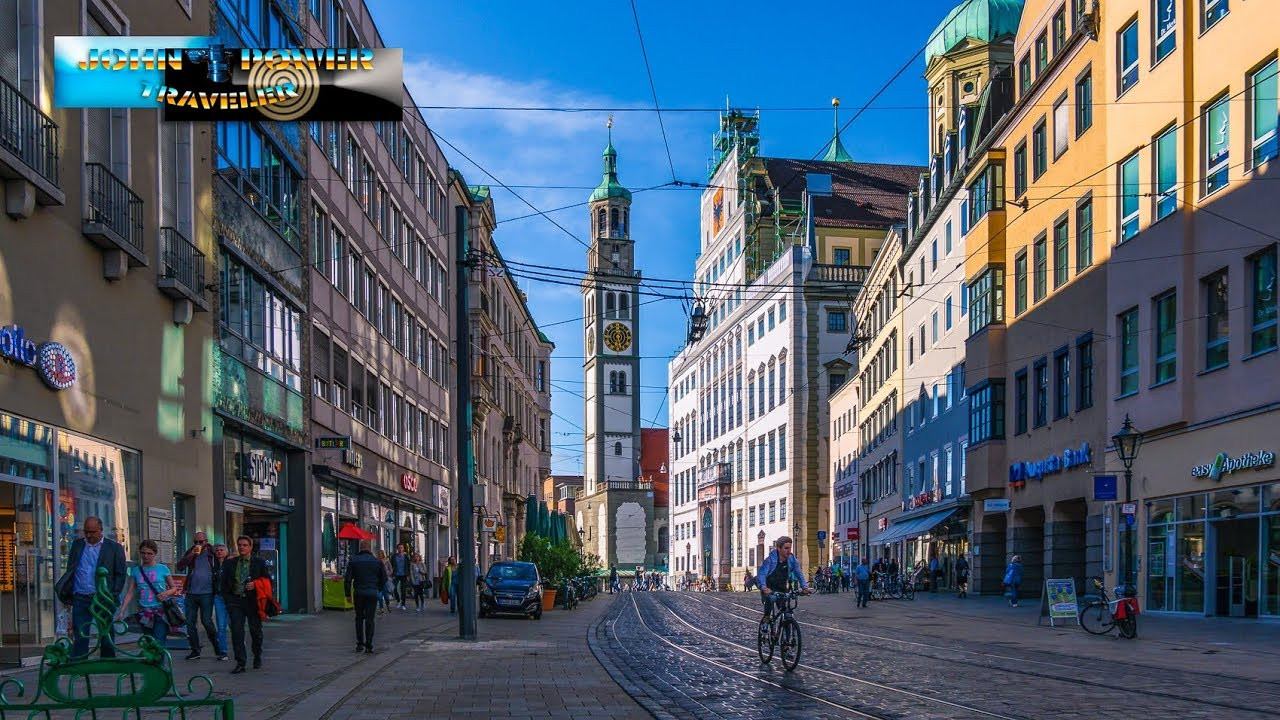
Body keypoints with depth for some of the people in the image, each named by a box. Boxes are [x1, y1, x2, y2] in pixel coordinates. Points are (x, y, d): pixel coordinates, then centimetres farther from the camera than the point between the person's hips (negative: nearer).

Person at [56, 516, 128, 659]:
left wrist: (113, 596, -8)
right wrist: (67, 593, 2)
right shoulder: (77, 544, 12)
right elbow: (70, 570, 13)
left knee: (107, 637, 6)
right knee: (79, 636, -1)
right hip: (80, 598, 2)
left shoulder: (114, 548, 2)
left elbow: (121, 573, 2)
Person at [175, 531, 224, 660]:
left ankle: (219, 650, 0)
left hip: (206, 593, -4)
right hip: (191, 593, 4)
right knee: (190, 622, 5)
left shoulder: (212, 553, 1)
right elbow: (179, 567, -3)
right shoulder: (190, 552, 8)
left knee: (207, 621, -9)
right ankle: (195, 651, 15)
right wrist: (192, 554, -14)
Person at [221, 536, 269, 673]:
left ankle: (257, 657, 32)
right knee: (236, 631, -8)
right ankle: (240, 663, -6)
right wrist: (227, 599, 1)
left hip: (253, 601, -1)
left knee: (256, 631, 9)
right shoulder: (229, 563, 10)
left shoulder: (259, 563, 5)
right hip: (235, 601, 1)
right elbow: (224, 583, 12)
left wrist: (255, 585, -13)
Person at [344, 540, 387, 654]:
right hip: (372, 594, 0)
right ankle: (368, 646, -3)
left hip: (358, 593, 0)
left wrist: (348, 594, 5)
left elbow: (348, 579, -3)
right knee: (370, 620, 1)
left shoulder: (353, 561, -1)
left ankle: (360, 644, 16)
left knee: (359, 618, 16)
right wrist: (378, 590, 21)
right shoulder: (377, 561, 1)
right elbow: (384, 578, 7)